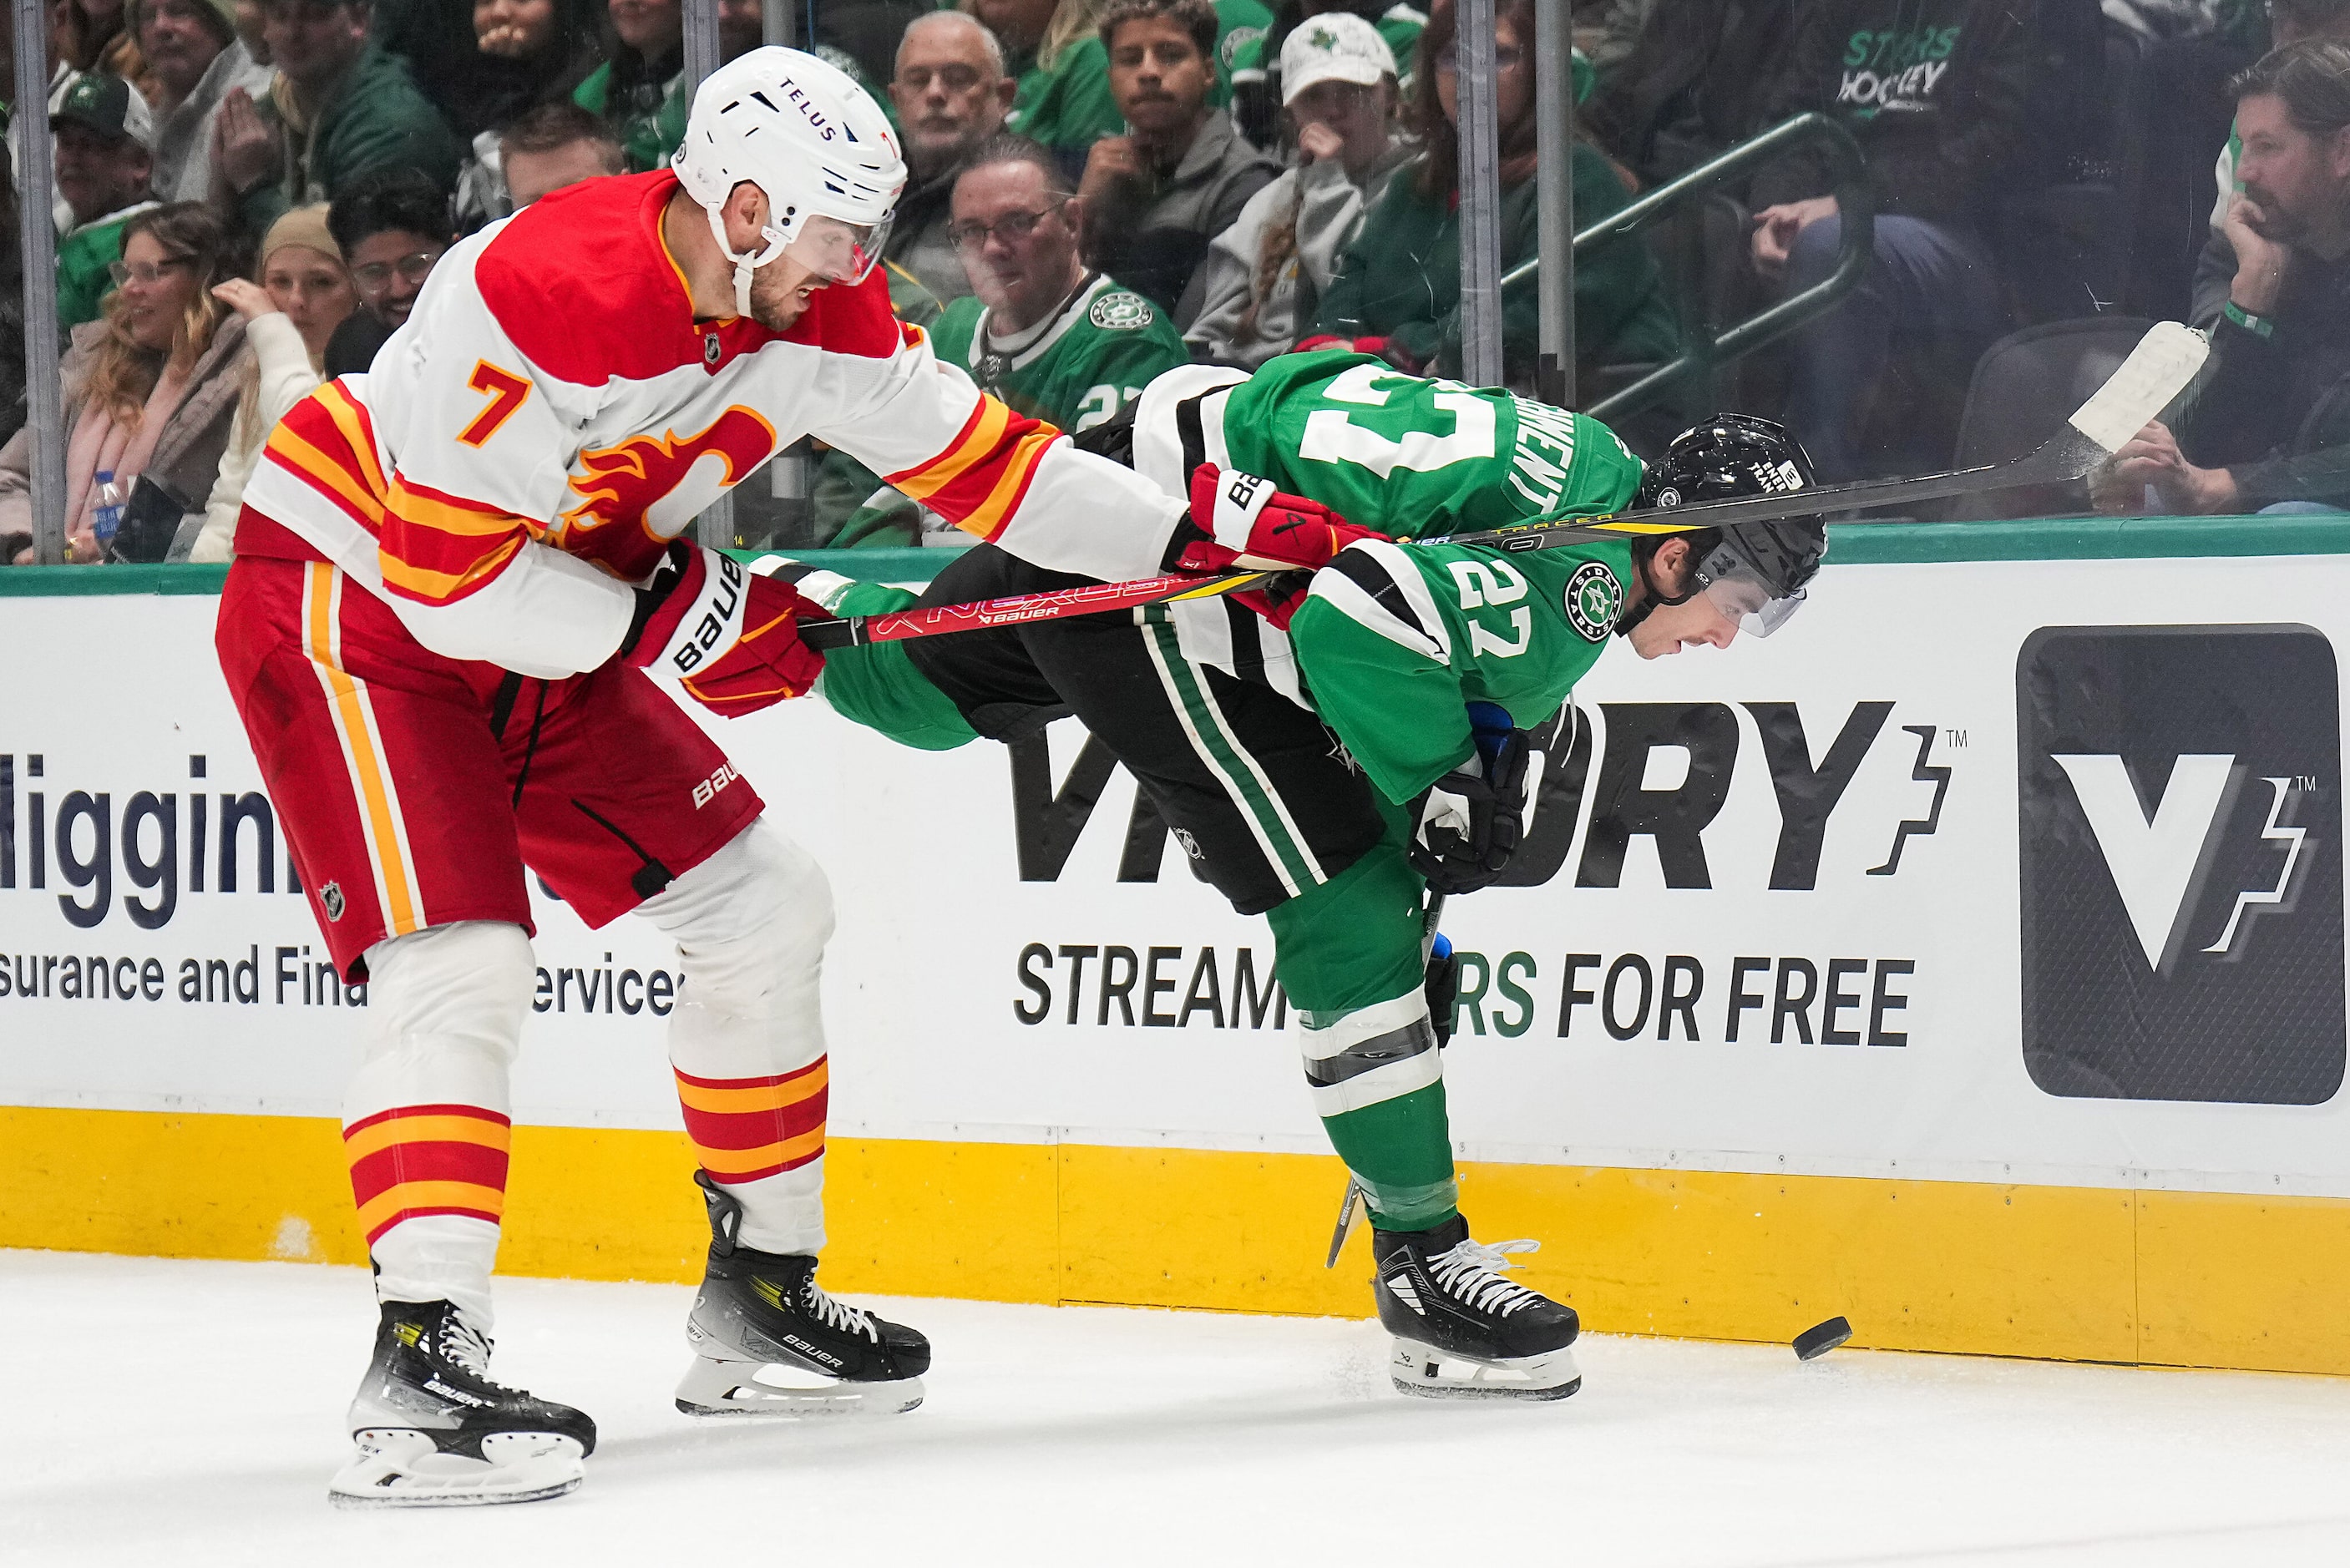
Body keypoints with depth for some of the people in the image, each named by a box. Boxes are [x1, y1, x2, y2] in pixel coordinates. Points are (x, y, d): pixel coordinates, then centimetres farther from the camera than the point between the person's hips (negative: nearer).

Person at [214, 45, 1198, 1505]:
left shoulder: (815, 313, -7)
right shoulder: (542, 300, -33)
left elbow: (973, 460, 5)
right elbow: (450, 579, -30)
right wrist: (673, 620, -26)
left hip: (543, 633, 9)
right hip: (351, 598, -9)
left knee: (766, 909, 10)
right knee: (461, 961, -25)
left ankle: (759, 1300, 23)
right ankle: (421, 1365, -30)